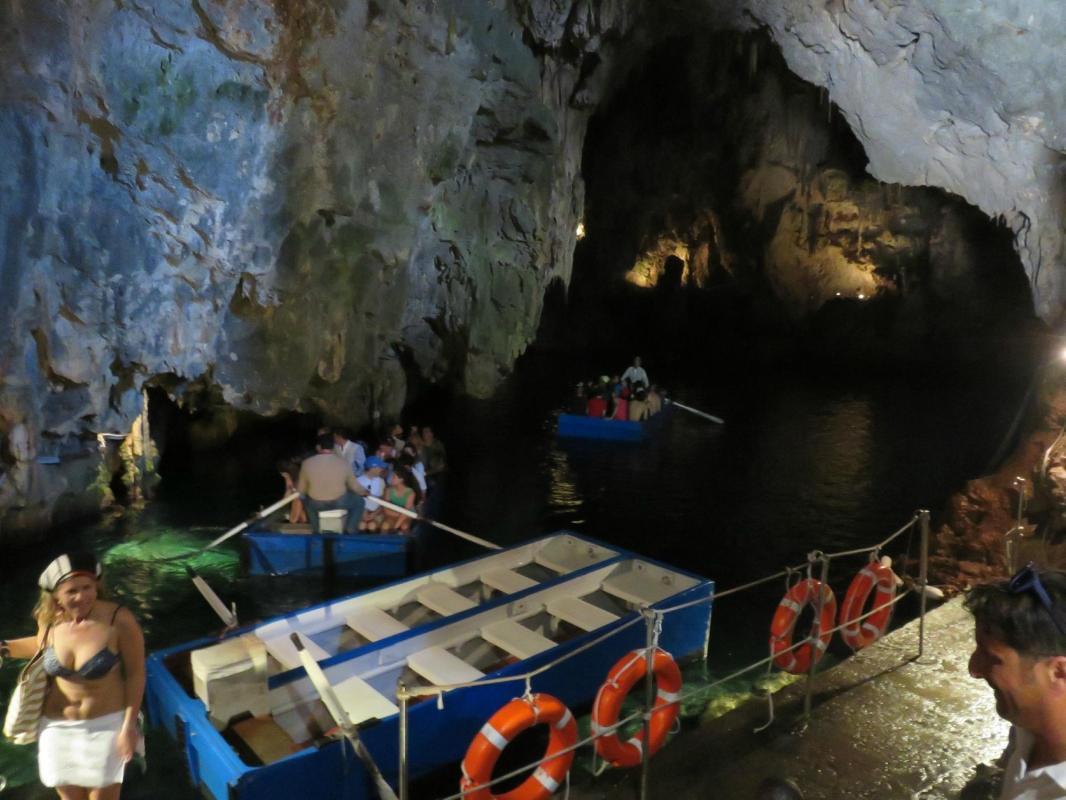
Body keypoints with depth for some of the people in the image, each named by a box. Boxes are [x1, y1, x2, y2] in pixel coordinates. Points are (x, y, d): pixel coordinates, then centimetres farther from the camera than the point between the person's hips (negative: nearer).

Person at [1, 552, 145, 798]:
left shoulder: (119, 620, -26)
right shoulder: (49, 619, -11)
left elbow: (136, 673, -16)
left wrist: (129, 725, -15)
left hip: (107, 724, -4)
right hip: (59, 726, 4)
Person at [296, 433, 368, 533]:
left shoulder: (307, 463, -10)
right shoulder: (343, 463, -9)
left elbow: (301, 490, 1)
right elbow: (355, 487, 1)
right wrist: (365, 492, 23)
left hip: (316, 504, 2)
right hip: (338, 503, -1)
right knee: (359, 501, 25)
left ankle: (316, 530, 35)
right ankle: (350, 530, 17)